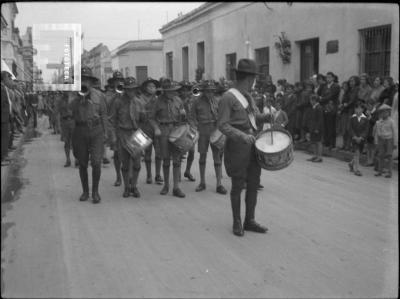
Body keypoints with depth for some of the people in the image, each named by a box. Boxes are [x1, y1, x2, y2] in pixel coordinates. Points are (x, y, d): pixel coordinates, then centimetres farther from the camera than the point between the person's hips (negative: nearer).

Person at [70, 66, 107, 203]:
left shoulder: (98, 95, 4)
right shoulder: (74, 96, 2)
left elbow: (103, 114, 9)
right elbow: (70, 113, -10)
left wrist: (105, 131, 6)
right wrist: (80, 96, -15)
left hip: (96, 131, -1)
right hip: (80, 131, 1)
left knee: (96, 162, -9)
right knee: (82, 164, 9)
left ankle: (95, 191, 6)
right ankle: (85, 191, 23)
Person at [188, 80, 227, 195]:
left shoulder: (216, 101, 7)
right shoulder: (197, 101, 0)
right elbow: (191, 117, 4)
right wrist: (194, 128, -10)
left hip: (215, 130, 1)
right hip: (203, 132, -1)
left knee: (217, 156, -2)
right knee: (202, 155, 6)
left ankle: (219, 184, 1)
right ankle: (202, 182, 19)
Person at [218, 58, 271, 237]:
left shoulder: (248, 97, 14)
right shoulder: (228, 98, -11)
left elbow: (257, 116, 23)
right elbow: (222, 125, -16)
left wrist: (269, 116, 3)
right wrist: (242, 136, -26)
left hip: (253, 143, 8)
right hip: (237, 146, -7)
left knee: (253, 183, 10)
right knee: (238, 185, 2)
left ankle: (250, 220, 23)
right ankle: (237, 223, 16)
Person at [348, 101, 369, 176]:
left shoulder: (365, 119, 1)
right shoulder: (352, 118, 1)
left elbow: (366, 130, -3)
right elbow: (351, 129, -2)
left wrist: (361, 137, -15)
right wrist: (355, 137, -14)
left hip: (362, 139, 2)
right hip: (354, 138, -2)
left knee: (358, 153, 12)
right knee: (357, 153, -13)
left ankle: (351, 164, 37)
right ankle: (357, 169, -12)